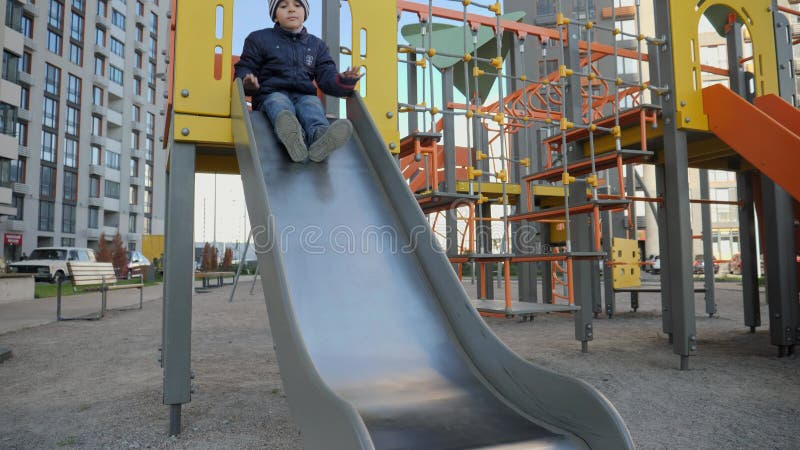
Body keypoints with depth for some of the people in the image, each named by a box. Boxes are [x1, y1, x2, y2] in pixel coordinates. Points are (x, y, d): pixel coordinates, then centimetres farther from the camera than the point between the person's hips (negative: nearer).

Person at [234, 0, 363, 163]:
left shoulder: (316, 44, 22)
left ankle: (319, 136, -67)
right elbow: (244, 69, 11)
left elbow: (327, 77, 11)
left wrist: (343, 82, -15)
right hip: (272, 94, -1)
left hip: (304, 96, 2)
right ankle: (291, 136, -70)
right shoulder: (259, 39, 17)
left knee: (312, 103, -32)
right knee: (279, 102, -35)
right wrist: (248, 83, -15)